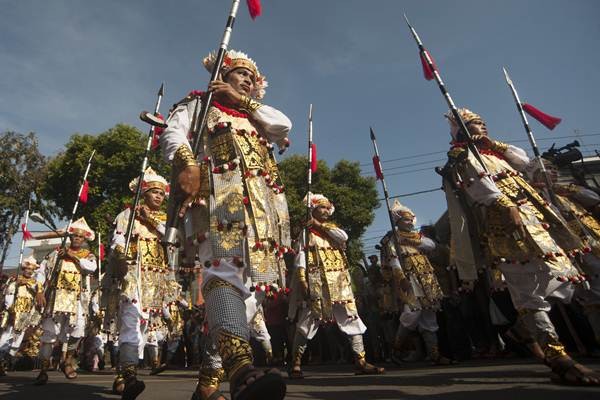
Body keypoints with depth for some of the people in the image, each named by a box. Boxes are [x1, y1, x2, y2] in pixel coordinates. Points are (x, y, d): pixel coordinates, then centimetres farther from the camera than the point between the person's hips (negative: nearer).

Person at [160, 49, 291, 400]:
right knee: (226, 267, -28)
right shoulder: (198, 103, 25)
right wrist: (186, 163, -14)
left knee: (253, 280, -7)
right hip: (220, 193, -5)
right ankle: (241, 368, -42)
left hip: (262, 202, 5)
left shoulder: (254, 118, 38)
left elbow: (285, 124, 19)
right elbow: (173, 133, 7)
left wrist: (242, 99, 21)